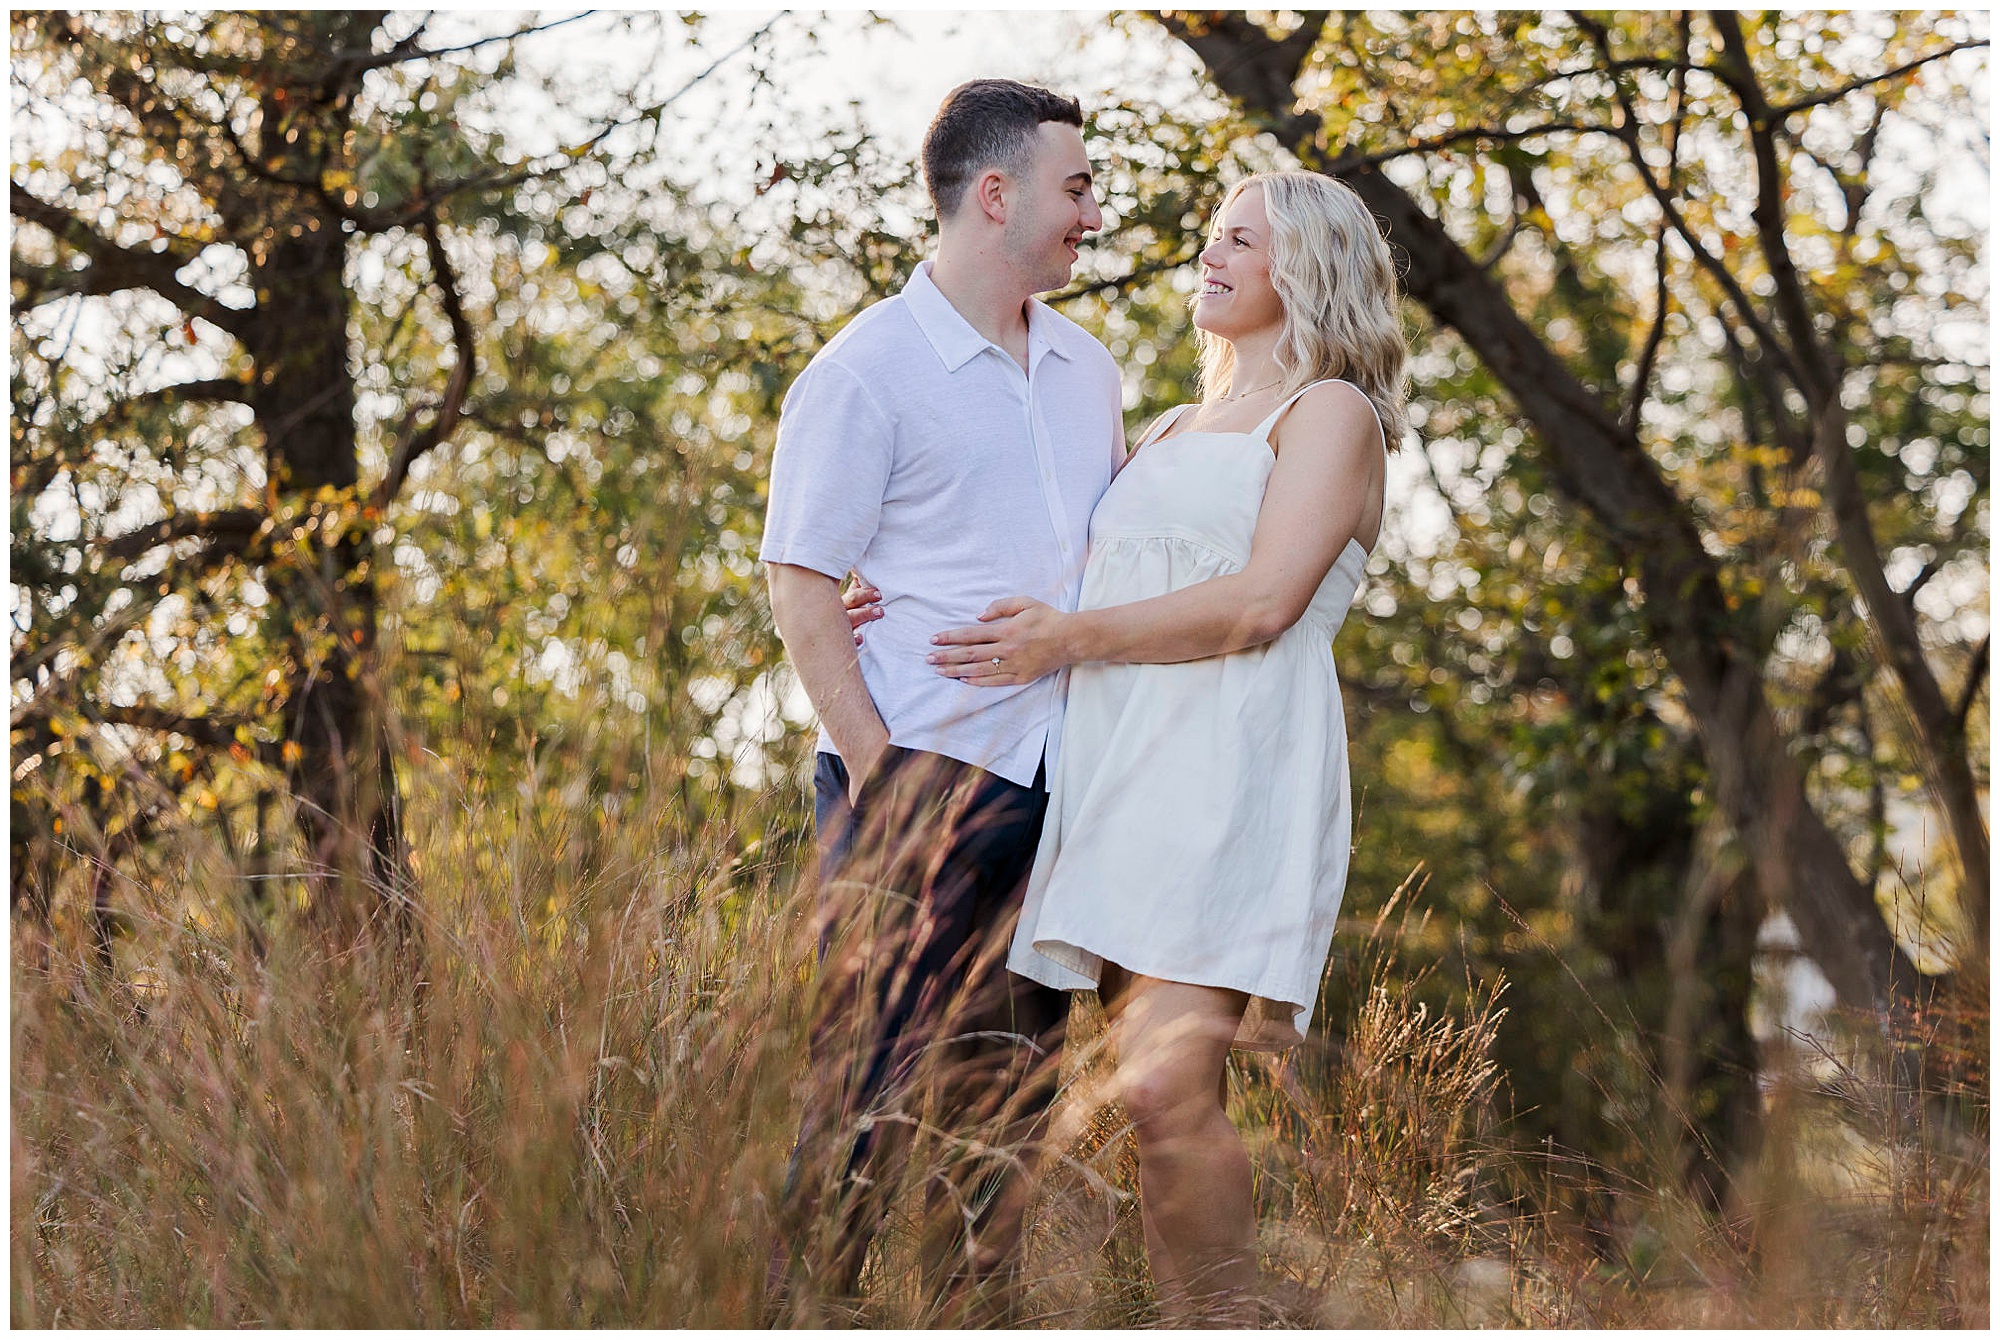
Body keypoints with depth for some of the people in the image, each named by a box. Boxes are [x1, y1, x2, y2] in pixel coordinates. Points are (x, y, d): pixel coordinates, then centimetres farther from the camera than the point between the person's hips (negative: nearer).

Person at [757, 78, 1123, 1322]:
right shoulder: (867, 370, -5)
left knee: (1014, 1092, 10)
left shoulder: (1087, 369, 15)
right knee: (875, 1089, -6)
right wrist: (877, 775, -14)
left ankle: (978, 1314, 18)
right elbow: (804, 588, -7)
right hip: (925, 772, -6)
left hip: (1060, 782, 7)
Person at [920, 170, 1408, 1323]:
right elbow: (1099, 585, 35)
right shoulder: (1174, 432, 29)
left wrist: (1071, 640, -8)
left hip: (1236, 777, -7)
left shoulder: (1330, 414, 5)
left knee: (1168, 1084, -22)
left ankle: (1228, 1325, -14)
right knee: (1156, 1090, 0)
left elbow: (1261, 601, -9)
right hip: (1126, 774, 7)